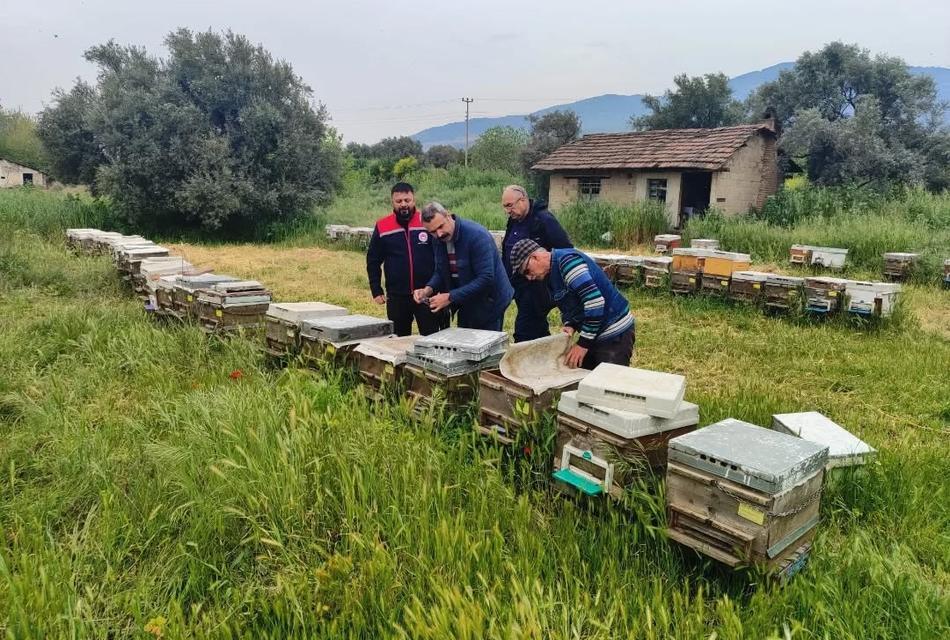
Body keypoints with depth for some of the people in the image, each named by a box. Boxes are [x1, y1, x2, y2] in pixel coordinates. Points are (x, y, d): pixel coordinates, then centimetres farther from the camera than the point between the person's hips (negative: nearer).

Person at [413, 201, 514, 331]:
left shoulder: (477, 235, -25)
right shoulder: (440, 240, -2)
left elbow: (486, 279, -30)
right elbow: (441, 271, 8)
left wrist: (450, 297, -30)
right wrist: (429, 289, -14)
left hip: (488, 304, -7)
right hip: (466, 305, 7)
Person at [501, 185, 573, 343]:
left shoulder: (544, 220, -15)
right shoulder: (514, 221, 11)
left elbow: (566, 251, -16)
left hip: (537, 288, -9)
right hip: (519, 287, 9)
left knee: (524, 334, -11)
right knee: (538, 331, 16)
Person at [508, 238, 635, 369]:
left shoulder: (566, 260, -20)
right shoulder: (550, 276, 10)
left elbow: (595, 301, -28)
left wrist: (583, 343, -22)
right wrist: (570, 326, -5)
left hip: (615, 334, -9)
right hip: (593, 334, 9)